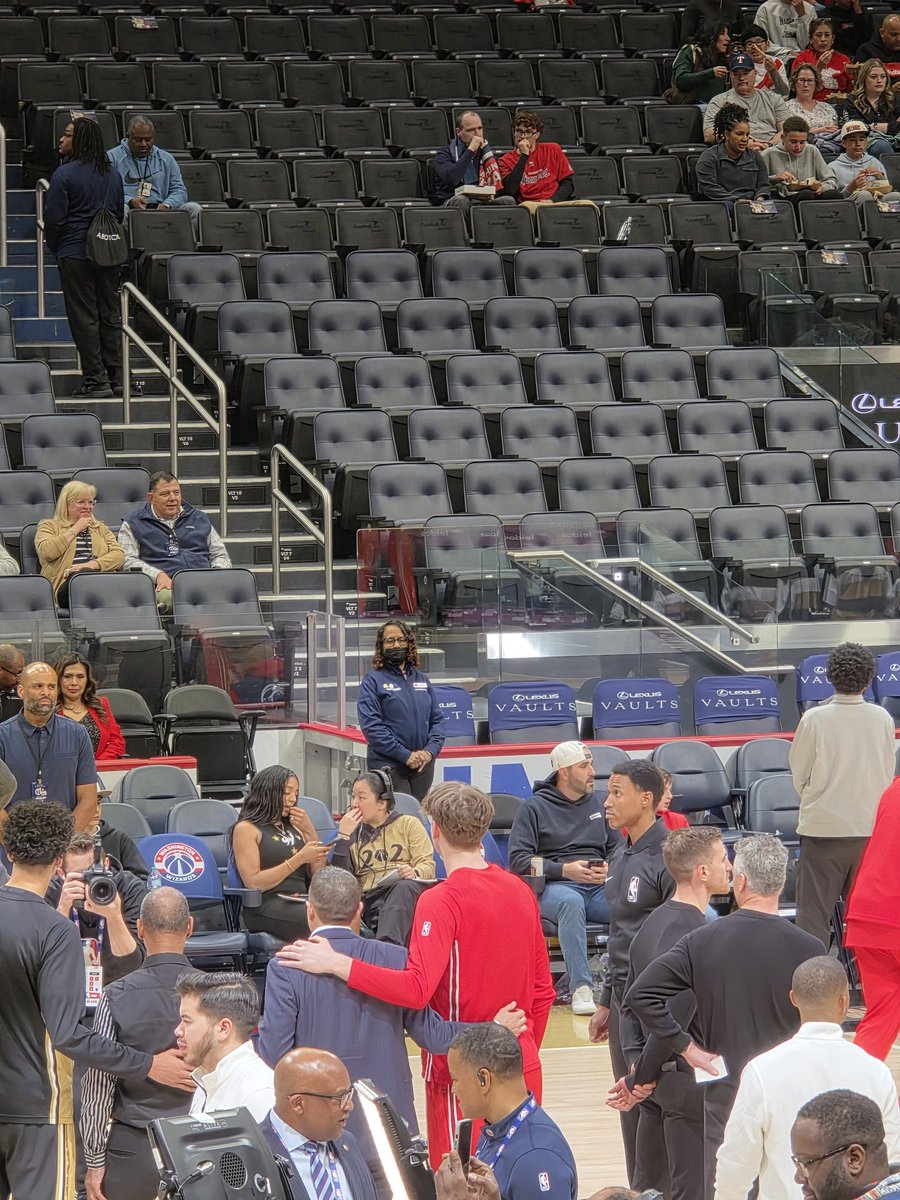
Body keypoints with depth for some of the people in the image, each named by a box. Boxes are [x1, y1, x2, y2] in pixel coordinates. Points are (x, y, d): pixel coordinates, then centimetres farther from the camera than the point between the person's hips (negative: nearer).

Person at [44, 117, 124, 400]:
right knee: (109, 314, 11)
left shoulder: (65, 174, -12)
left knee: (83, 316, -1)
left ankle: (95, 379, -3)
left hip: (75, 252, -6)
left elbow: (54, 217, -12)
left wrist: (54, 247, 4)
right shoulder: (113, 174, 6)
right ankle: (113, 374, 15)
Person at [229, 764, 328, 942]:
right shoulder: (246, 829, 5)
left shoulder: (294, 827, 25)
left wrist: (311, 833, 8)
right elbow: (253, 883, -7)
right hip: (266, 906, -6)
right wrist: (299, 859, -11)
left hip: (301, 902, 6)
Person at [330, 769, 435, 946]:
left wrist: (414, 873, -17)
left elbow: (428, 867, 7)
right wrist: (343, 836, 2)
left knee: (404, 887, -39)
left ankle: (387, 946, -59)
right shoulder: (353, 832, 23)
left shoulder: (409, 824, 18)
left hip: (409, 892, -1)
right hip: (370, 898, 1)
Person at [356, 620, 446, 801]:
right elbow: (371, 726, -11)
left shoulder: (422, 679, 13)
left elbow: (437, 719, 12)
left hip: (423, 765, 5)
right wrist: (405, 755, -16)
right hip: (388, 765, -5)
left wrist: (430, 750, -6)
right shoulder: (373, 681, -2)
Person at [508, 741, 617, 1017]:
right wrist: (564, 870, -13)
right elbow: (518, 860, -2)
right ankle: (581, 988, -43)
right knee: (571, 901, -41)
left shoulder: (599, 803, 22)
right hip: (553, 887, -4)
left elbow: (616, 848, 20)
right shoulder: (533, 808, 8)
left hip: (599, 887, 4)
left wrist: (608, 868, -4)